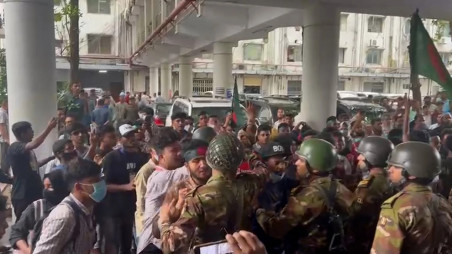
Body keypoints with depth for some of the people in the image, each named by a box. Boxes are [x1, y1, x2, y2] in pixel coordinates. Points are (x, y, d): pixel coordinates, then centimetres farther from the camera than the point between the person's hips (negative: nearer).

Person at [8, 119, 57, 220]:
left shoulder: (27, 149, 14)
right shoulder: (14, 147, -13)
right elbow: (34, 144, -34)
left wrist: (51, 158, 21)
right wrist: (49, 128, -29)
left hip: (34, 193, 9)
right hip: (22, 195, -9)